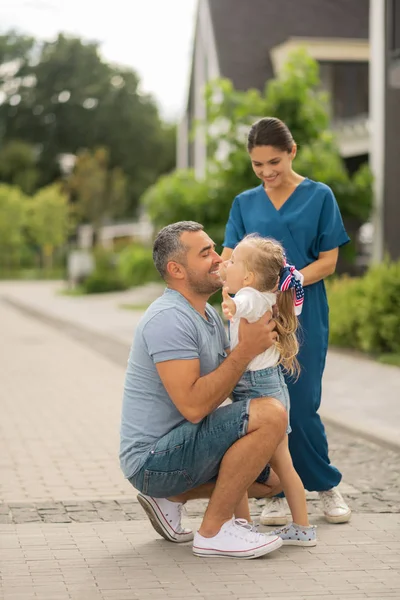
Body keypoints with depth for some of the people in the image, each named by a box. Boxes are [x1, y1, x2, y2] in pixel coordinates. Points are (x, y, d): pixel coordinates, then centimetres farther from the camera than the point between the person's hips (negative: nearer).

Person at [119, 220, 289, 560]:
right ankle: (214, 530, -14)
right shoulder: (169, 319, -20)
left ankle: (171, 497, 16)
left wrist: (260, 340, -4)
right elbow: (194, 406, -27)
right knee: (270, 415, -23)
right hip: (153, 459, -10)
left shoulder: (209, 315, 13)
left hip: (179, 448, 10)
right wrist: (246, 351, -24)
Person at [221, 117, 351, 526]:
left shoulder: (319, 196, 3)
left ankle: (325, 485, 17)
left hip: (303, 315, -3)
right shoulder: (245, 203, 11)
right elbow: (228, 261, 4)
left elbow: (328, 261, -1)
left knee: (300, 406, -3)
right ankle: (276, 492, 13)